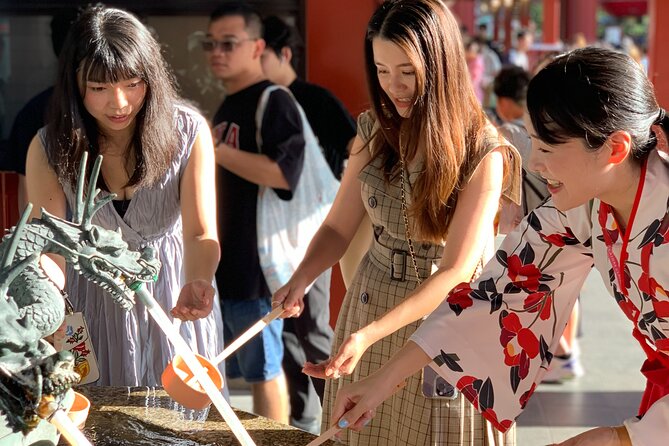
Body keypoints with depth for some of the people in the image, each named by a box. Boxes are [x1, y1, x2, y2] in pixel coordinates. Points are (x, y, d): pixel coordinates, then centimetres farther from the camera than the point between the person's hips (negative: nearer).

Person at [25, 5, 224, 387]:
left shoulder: (189, 132, -17)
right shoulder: (49, 149, -15)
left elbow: (202, 234, -20)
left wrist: (197, 283, -43)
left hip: (173, 296, 0)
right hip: (95, 302, 0)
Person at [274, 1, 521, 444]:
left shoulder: (483, 154, -19)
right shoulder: (375, 131, -2)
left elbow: (455, 272, -22)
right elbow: (339, 227, 1)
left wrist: (370, 333, -32)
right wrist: (299, 281, -19)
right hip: (370, 307, 5)